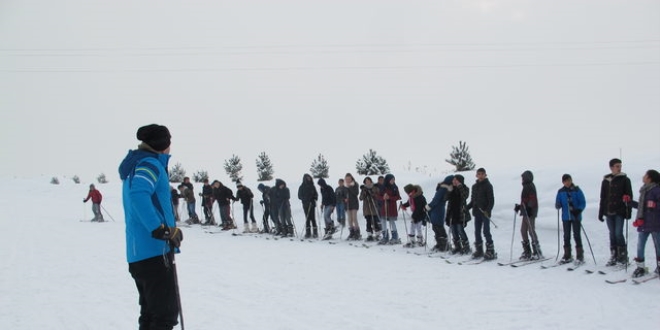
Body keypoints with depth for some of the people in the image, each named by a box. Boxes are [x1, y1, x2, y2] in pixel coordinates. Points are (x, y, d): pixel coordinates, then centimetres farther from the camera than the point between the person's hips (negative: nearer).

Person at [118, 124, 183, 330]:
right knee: (165, 313, -8)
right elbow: (138, 195, -28)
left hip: (138, 253, 10)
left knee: (151, 313, 16)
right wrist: (162, 230, -28)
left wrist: (169, 229, 21)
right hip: (155, 251, -9)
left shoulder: (135, 166, 19)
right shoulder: (151, 164, -10)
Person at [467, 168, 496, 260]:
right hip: (477, 212, 6)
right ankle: (479, 251, 14)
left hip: (485, 213, -6)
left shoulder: (488, 186, -4)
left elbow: (491, 200, -10)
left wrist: (488, 210, -24)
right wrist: (466, 208, 8)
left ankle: (490, 251, -2)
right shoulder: (474, 186, 13)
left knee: (486, 232, -7)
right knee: (477, 232, 7)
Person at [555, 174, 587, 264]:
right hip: (566, 217, 3)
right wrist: (558, 205, -16)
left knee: (577, 235, -3)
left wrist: (578, 210, -21)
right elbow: (558, 205, 8)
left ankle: (580, 255, 4)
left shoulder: (576, 190, -3)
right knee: (566, 236, 7)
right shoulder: (561, 192, 7)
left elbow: (583, 202, -4)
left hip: (576, 217, -3)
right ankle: (567, 256, 14)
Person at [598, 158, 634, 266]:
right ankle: (613, 257, 13)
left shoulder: (624, 179, 1)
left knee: (618, 233, -11)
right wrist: (601, 213, 13)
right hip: (609, 212, 4)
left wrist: (629, 211, -10)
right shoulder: (605, 181, 11)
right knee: (612, 235, 7)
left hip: (620, 212, -4)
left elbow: (629, 196, -2)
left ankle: (623, 256, 1)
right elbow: (602, 198, 16)